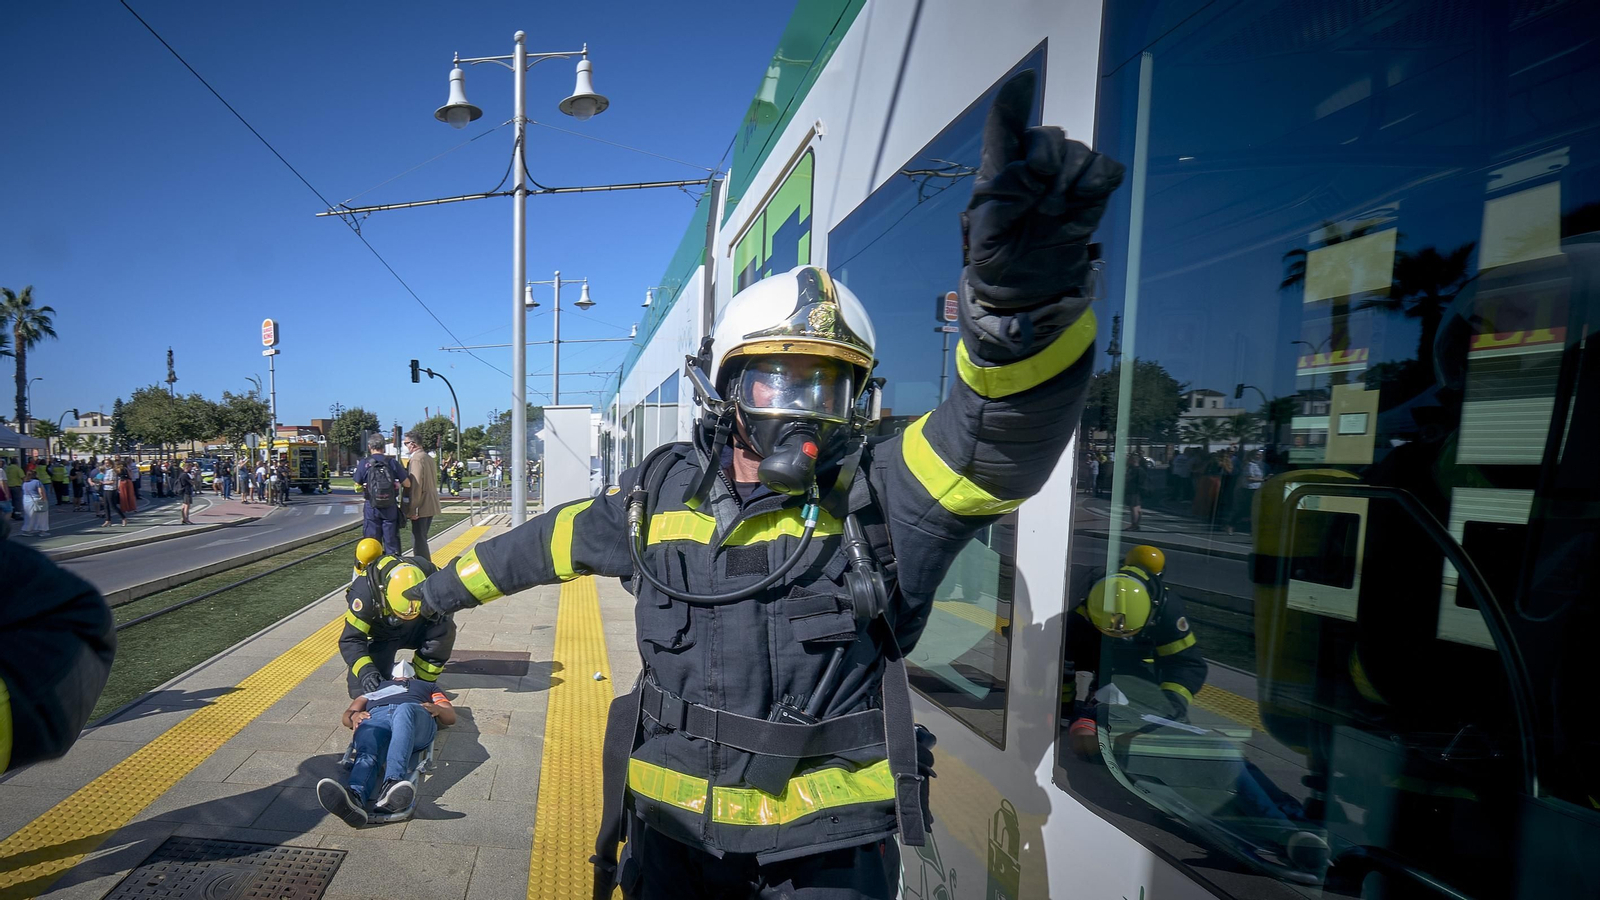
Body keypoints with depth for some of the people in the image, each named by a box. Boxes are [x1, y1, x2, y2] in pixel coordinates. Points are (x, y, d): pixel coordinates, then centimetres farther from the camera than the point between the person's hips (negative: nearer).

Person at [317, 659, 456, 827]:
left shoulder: (428, 686, 43)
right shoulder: (376, 685, 47)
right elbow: (348, 714, 31)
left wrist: (437, 709, 4)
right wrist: (354, 716, 5)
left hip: (416, 714, -2)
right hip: (375, 716, 2)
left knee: (404, 710, -40)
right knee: (367, 753, -34)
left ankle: (392, 785, -58)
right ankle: (354, 796, -63)